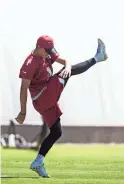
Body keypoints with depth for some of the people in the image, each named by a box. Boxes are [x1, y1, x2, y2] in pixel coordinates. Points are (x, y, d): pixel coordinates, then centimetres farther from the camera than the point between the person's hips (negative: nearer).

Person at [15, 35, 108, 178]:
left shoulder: (47, 54, 10)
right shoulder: (30, 63, -16)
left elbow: (64, 61, 2)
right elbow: (24, 88, -19)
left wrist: (67, 67, -24)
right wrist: (23, 112, -20)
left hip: (48, 101, 9)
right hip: (43, 98, -9)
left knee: (56, 132, 11)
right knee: (69, 72, -12)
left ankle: (38, 163, 11)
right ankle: (97, 57, -2)